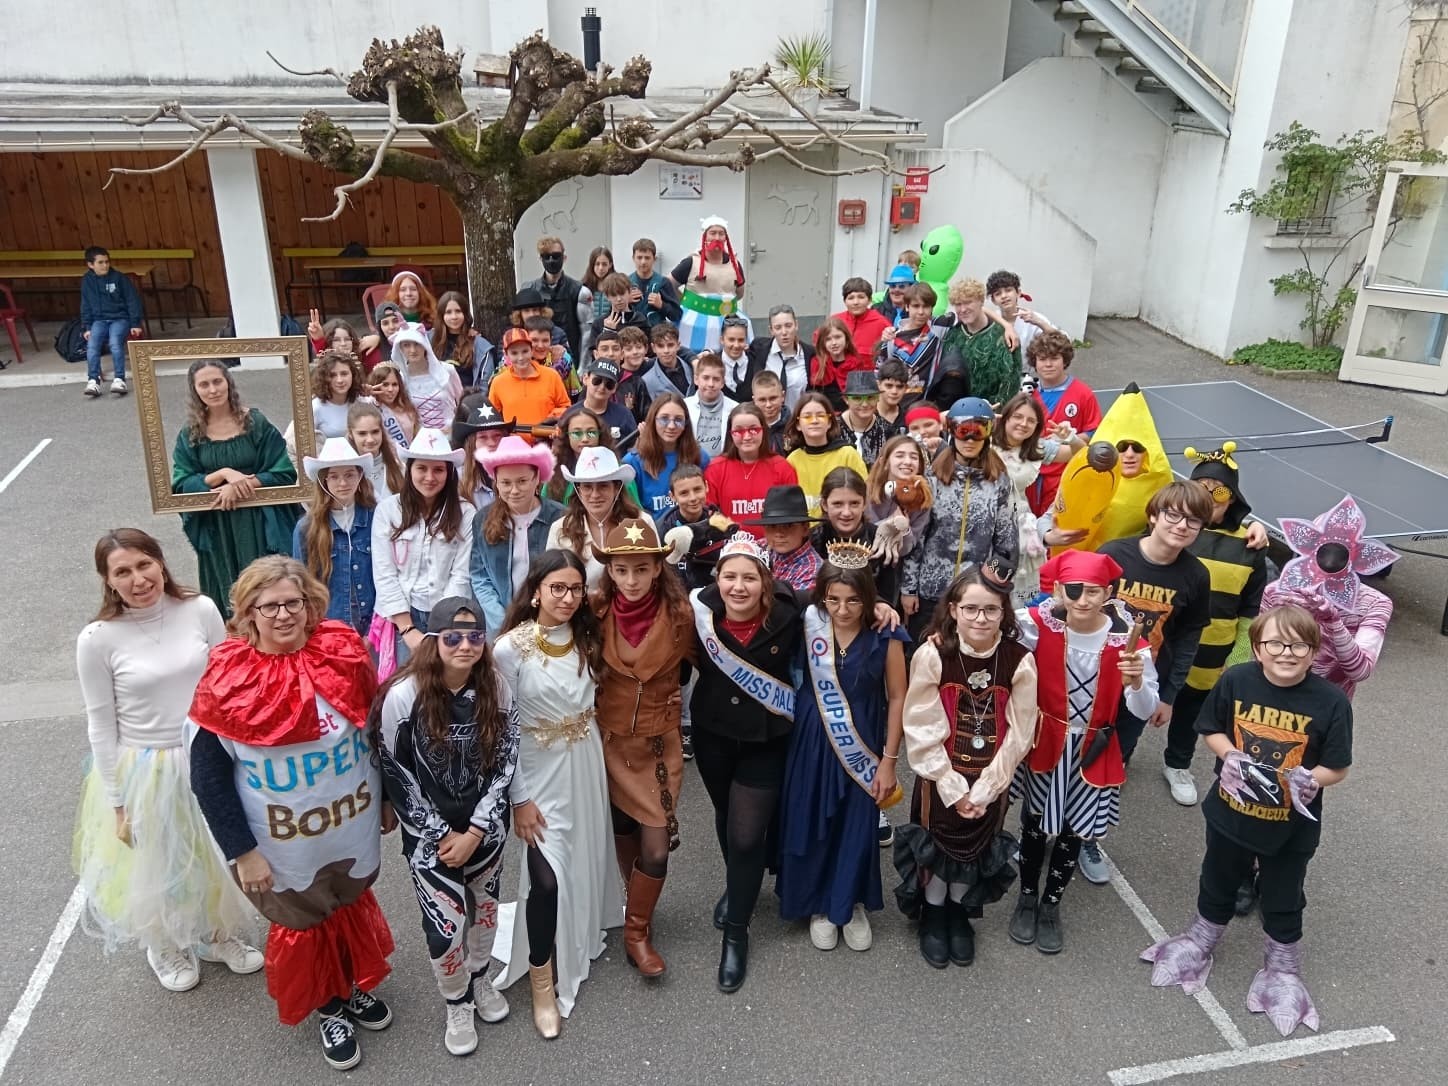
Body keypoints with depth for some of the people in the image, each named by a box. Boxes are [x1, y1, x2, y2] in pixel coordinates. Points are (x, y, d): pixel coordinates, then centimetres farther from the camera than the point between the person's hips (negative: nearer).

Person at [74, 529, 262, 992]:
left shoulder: (200, 610, -12)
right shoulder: (98, 640, -16)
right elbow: (101, 725, -7)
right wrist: (117, 802, -3)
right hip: (144, 773, -2)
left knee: (218, 857, 21)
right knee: (158, 869, 19)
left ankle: (221, 933, 51)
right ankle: (167, 947, 50)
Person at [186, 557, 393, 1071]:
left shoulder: (345, 655, -13)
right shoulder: (228, 681, -20)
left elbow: (376, 731, 1)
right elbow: (208, 777, -13)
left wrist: (386, 799, 9)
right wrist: (241, 850, -12)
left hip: (353, 831, 3)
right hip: (285, 848, -2)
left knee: (354, 909, 25)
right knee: (301, 927, 20)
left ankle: (355, 986, 53)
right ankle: (329, 1007, 47)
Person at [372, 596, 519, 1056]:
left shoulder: (496, 690, -11)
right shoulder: (403, 696, -20)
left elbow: (505, 763, -5)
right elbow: (395, 775, -13)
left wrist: (474, 833, -10)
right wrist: (443, 835, -11)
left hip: (486, 827, 3)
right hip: (429, 835, -3)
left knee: (484, 906, 19)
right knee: (446, 924, -1)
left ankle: (480, 981, 47)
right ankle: (457, 1005, 29)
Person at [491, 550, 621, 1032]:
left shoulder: (588, 638, -1)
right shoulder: (511, 648, -18)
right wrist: (519, 798, -13)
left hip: (587, 765, 5)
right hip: (539, 772, -5)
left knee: (585, 859, 18)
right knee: (547, 874, -9)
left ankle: (581, 937, 46)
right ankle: (542, 981, 12)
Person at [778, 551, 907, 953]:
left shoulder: (885, 637, -12)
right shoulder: (809, 624, -10)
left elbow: (897, 697, -5)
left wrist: (889, 760, -5)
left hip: (862, 747, -1)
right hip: (812, 743, 1)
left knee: (858, 826, 10)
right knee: (811, 824, 10)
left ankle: (852, 904, 33)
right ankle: (819, 905, 32)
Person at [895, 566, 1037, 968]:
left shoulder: (1020, 661, -15)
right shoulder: (931, 654, -19)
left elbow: (1019, 735, -10)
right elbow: (922, 732, -15)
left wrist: (983, 789, -11)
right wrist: (954, 787, -14)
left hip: (993, 782, 2)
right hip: (939, 780, -1)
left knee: (977, 847, 18)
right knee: (937, 846, 14)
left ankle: (959, 913, 44)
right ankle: (933, 914, 40)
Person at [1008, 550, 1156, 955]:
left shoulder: (1127, 639, -19)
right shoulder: (1039, 625, -19)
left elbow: (1145, 710, -15)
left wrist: (1136, 682, -36)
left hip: (1092, 750, 1)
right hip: (1043, 743, 0)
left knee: (1072, 832, 18)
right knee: (1034, 824, 18)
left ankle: (1051, 905, 42)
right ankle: (1027, 897, 43)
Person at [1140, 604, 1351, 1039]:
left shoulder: (1331, 701, -20)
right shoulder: (1235, 680, -17)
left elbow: (1337, 768, -11)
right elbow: (1212, 729, -2)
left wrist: (1305, 781, -29)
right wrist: (1231, 756, -21)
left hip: (1292, 824, -1)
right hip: (1230, 811, 2)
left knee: (1282, 900, 20)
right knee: (1218, 883, 24)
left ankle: (1282, 967, 45)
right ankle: (1202, 939, 50)